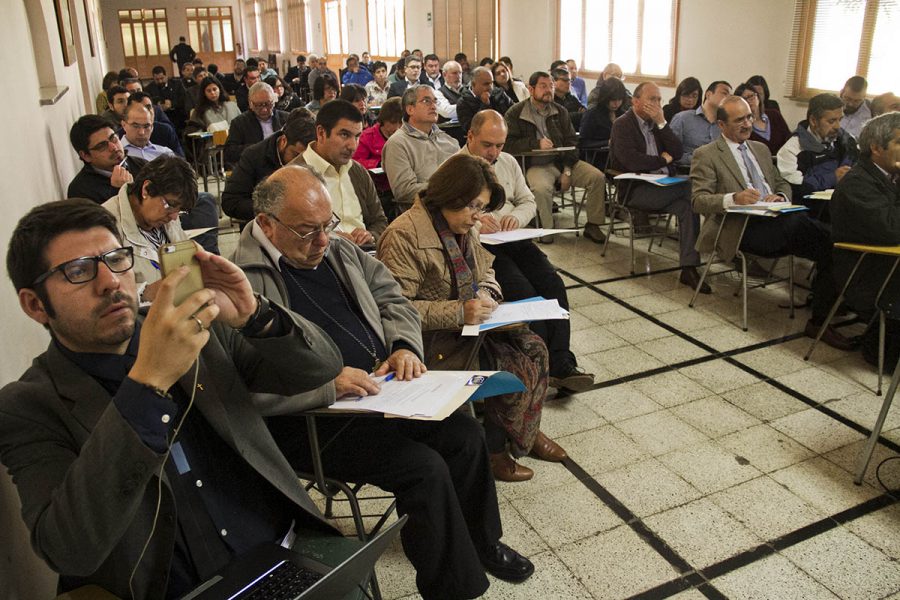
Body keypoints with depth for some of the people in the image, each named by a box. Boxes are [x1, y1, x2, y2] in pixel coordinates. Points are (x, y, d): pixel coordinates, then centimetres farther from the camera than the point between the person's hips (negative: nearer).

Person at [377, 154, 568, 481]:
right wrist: (459, 312, -30)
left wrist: (486, 293, -2)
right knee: (516, 366, -17)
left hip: (466, 325, 9)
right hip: (433, 339, -9)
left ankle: (527, 431, 13)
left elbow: (486, 269, 22)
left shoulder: (463, 228, 8)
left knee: (533, 348, -7)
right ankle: (494, 449, 4)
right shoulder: (404, 235, -20)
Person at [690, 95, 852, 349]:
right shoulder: (706, 155, 5)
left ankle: (820, 320, -14)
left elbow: (783, 184, 29)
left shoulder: (761, 149, 27)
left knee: (827, 238, -21)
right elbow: (699, 200, -6)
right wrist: (734, 198, -24)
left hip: (776, 221, 7)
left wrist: (780, 197, 4)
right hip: (742, 229, -7)